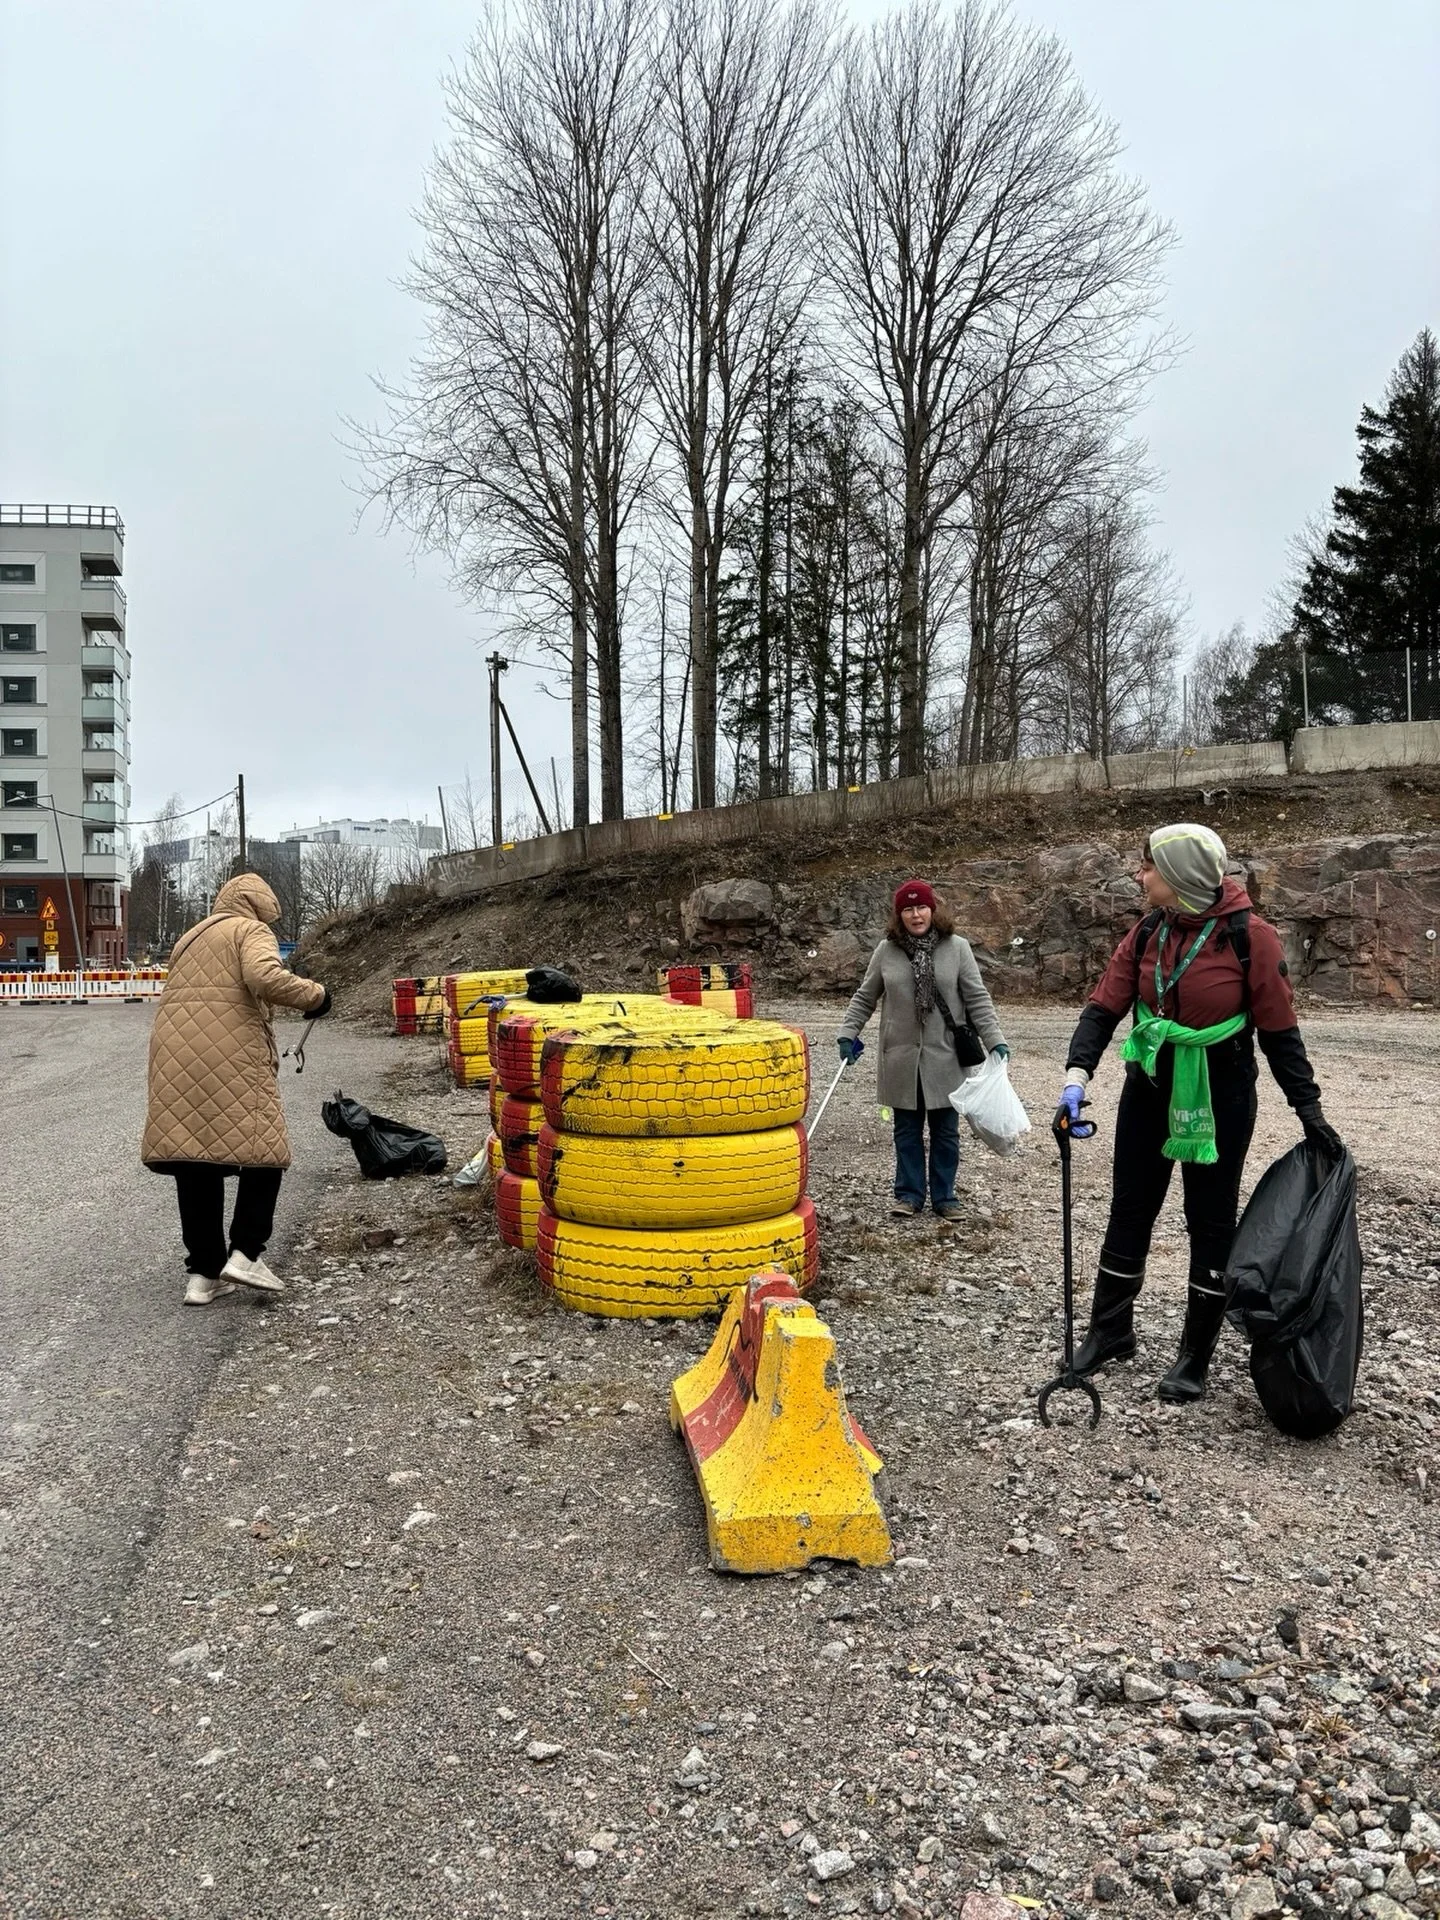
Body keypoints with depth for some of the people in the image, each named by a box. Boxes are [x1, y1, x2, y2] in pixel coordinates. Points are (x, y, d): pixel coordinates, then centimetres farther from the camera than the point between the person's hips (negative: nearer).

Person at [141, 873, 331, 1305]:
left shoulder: (190, 937, 28)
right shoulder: (251, 930, 5)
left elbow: (181, 1001, 23)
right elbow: (265, 977, -16)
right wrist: (315, 995, -5)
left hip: (174, 1059, 7)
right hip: (231, 1059, -7)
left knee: (195, 1162, 7)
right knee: (263, 1151, 4)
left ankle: (203, 1272, 8)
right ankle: (244, 1254, -4)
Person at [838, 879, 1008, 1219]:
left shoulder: (956, 948, -3)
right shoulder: (886, 951, 1)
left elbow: (977, 1000, -3)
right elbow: (864, 998, 10)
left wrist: (995, 1041, -10)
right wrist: (848, 1034, 2)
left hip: (945, 1058, -1)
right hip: (902, 1059, 1)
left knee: (945, 1131, 8)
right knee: (907, 1130, 10)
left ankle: (944, 1196, 20)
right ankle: (909, 1193, 21)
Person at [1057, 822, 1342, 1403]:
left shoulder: (1249, 936, -15)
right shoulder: (1147, 933, -2)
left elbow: (1278, 1029, -9)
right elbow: (1105, 1005, -6)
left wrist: (1307, 1106, -8)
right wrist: (1076, 1075, -19)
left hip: (1219, 1096, -5)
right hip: (1150, 1088, 5)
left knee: (1210, 1222, 7)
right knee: (1129, 1209, 13)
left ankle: (1196, 1355, 20)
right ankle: (1110, 1331, 29)